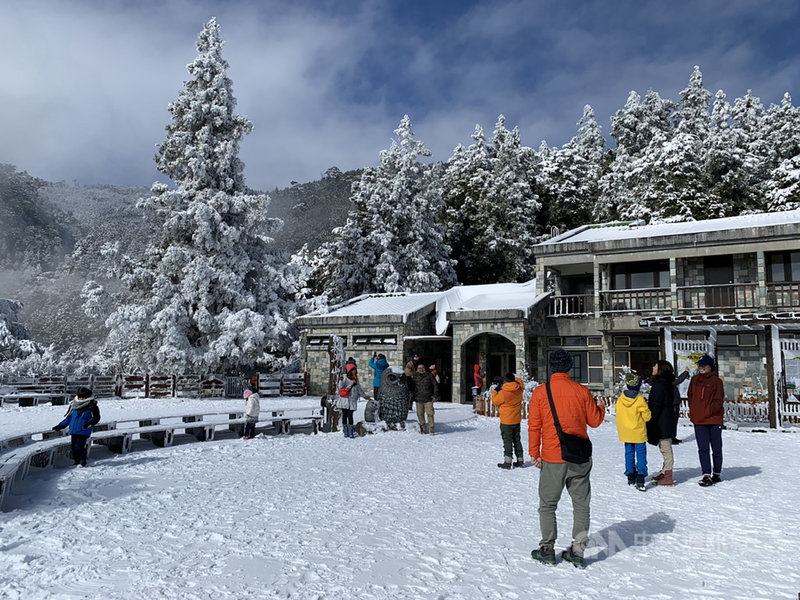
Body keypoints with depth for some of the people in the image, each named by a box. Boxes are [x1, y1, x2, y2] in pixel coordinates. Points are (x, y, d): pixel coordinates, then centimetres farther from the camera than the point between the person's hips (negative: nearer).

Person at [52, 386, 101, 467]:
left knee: (79, 447, -11)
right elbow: (68, 417, 22)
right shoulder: (73, 406, 13)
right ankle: (75, 462, 22)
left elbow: (96, 418, -4)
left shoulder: (92, 406, -2)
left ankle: (82, 463, 2)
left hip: (84, 432, -5)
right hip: (73, 431, 5)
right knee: (73, 447, 8)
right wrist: (60, 426, 16)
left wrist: (89, 424, -21)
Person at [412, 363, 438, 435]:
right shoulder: (415, 377, 9)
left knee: (430, 414, -8)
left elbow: (435, 385, 6)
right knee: (420, 415, 4)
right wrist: (413, 397, 12)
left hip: (428, 399, -3)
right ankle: (423, 430, 14)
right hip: (418, 400, 3)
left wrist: (435, 395, -1)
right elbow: (412, 388, 17)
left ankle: (431, 430, -4)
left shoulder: (429, 375, 2)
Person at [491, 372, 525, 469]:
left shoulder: (503, 393, -24)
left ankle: (507, 462, 4)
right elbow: (519, 381, 17)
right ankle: (520, 460, 22)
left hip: (506, 421, -6)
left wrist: (495, 390, 2)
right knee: (517, 440, 16)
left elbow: (495, 401, -8)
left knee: (507, 441, 2)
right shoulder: (519, 389, -7)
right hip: (517, 420, 6)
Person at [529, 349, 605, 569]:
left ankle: (547, 549, 16)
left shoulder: (540, 392, -7)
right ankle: (578, 551, 17)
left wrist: (534, 453, 4)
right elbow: (594, 421, 6)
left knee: (548, 504, 12)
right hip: (580, 458, 2)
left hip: (552, 459, -1)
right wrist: (601, 407, 26)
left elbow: (534, 425, -5)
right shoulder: (581, 391, -3)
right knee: (581, 504, 14)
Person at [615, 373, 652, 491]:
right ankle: (640, 479, -7)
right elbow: (647, 416, -10)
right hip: (638, 433, -4)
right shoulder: (639, 400, -16)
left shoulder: (620, 399, -2)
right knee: (641, 455, 1)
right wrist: (647, 412, 10)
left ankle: (630, 477, 22)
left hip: (625, 433, 4)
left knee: (629, 453, 14)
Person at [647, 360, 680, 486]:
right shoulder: (668, 384, 13)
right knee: (665, 449, 17)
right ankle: (665, 472, 27)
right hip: (667, 422, 10)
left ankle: (667, 478, 2)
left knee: (666, 449, -4)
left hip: (663, 423, -10)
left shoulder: (660, 385, -18)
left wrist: (649, 422, -17)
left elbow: (656, 406, -21)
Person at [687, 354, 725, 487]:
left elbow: (718, 400, -7)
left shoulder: (716, 381, -4)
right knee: (703, 449, 0)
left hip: (714, 420, -3)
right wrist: (692, 412, 7)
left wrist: (708, 411, -15)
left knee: (716, 449, 9)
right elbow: (690, 397, 17)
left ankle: (717, 474, 23)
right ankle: (706, 475, 2)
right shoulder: (694, 380, 10)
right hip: (698, 421, 3)